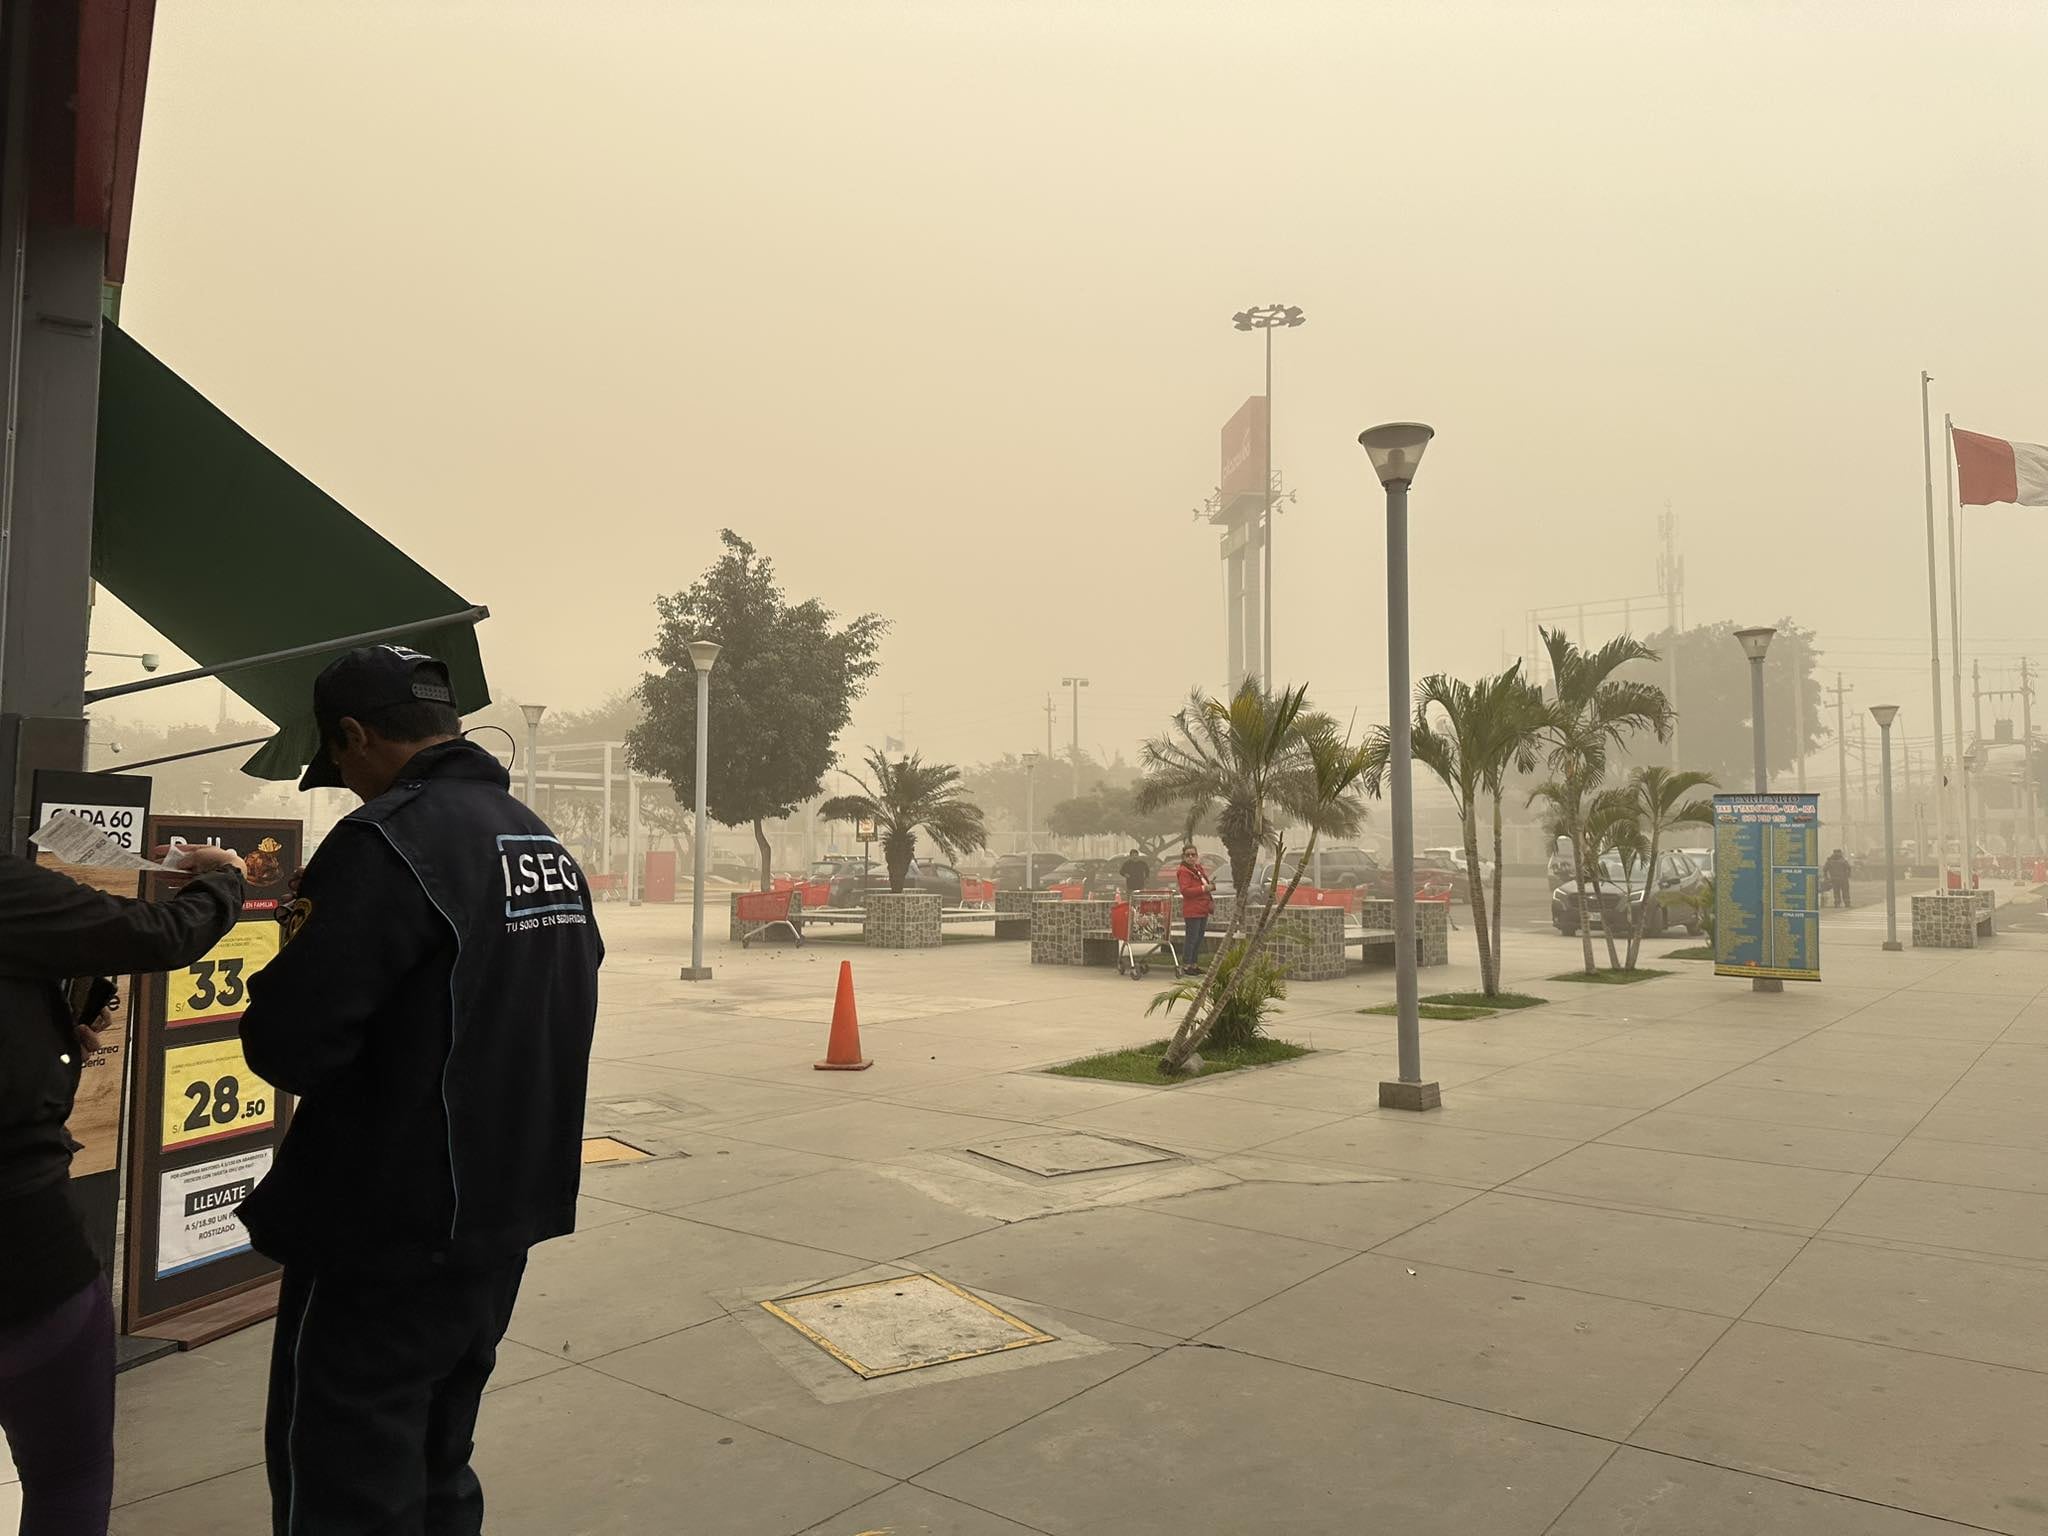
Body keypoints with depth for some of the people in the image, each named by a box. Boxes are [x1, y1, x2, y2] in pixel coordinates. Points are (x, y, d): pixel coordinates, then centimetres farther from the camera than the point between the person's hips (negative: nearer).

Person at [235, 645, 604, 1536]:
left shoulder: (387, 840, -18)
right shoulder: (548, 846, 8)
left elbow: (287, 1048, -22)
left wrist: (302, 955, -2)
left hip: (387, 1237, -8)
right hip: (508, 1213, 8)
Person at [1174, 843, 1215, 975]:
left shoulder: (1199, 869, 17)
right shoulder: (1183, 871, -12)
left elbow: (1204, 884, 30)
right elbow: (1185, 890, -21)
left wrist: (1210, 884, 6)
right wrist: (1203, 888, -23)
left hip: (1203, 909, 9)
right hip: (1192, 910, -9)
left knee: (1199, 938, 14)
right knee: (1191, 938, -7)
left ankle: (1194, 964, 22)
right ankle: (1186, 966, -1)